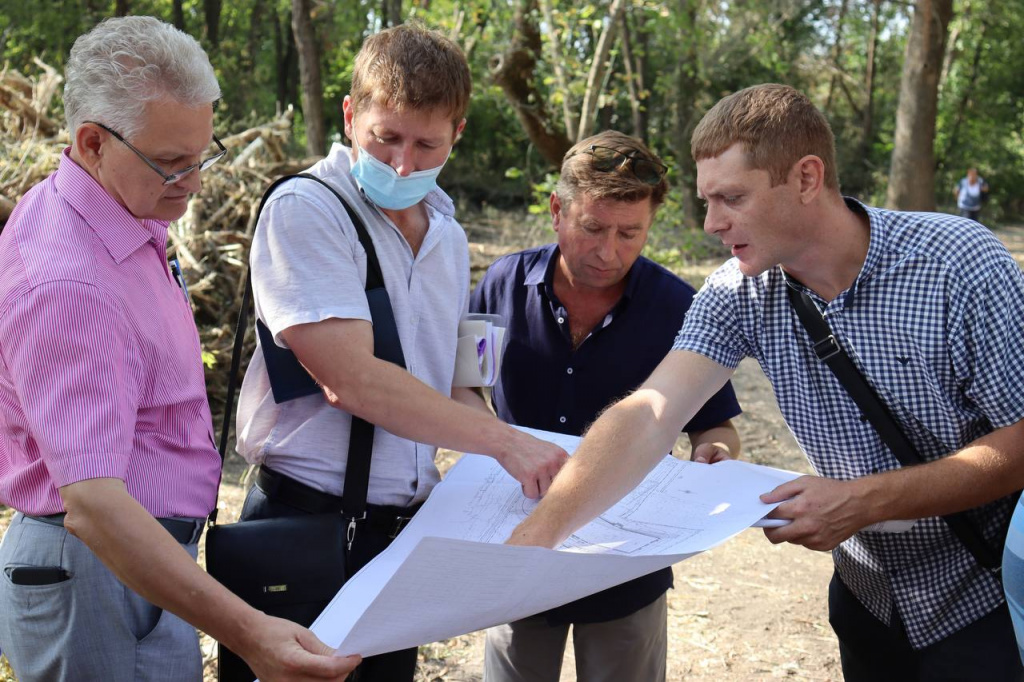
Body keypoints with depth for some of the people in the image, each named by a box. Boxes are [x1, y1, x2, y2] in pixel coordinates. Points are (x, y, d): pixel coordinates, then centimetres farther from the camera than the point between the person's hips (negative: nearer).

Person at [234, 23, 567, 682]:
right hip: (310, 518, -6)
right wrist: (505, 442, -21)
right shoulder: (305, 210, -12)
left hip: (409, 523, 7)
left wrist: (523, 462, -1)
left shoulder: (448, 236, 11)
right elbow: (352, 381, -22)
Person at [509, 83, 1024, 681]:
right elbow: (648, 415, -21)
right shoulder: (741, 292, -10)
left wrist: (868, 500, -29)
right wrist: (537, 536, -33)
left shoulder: (959, 263, -23)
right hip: (869, 595, 4)